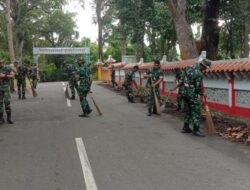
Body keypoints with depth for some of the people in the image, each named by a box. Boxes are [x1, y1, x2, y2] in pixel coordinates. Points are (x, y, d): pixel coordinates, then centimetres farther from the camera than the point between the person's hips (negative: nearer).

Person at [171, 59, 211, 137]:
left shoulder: (189, 67, 4)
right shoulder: (199, 74, -20)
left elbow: (182, 80, 9)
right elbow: (198, 87, -15)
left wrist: (175, 87, 15)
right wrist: (203, 94, 3)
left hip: (185, 93, 9)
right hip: (193, 95, -8)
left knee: (189, 111, 19)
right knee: (196, 113, 1)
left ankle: (186, 128, 24)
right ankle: (196, 130, 5)